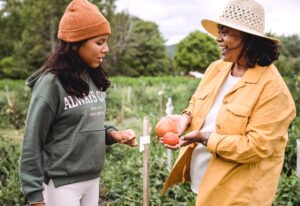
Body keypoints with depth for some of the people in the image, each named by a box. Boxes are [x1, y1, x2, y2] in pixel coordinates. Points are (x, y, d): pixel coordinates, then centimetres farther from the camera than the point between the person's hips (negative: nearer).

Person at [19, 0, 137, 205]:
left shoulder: (94, 79, 5)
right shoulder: (51, 83, -15)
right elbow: (32, 143, -13)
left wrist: (112, 133, -4)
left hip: (92, 181, 7)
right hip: (61, 184, -7)